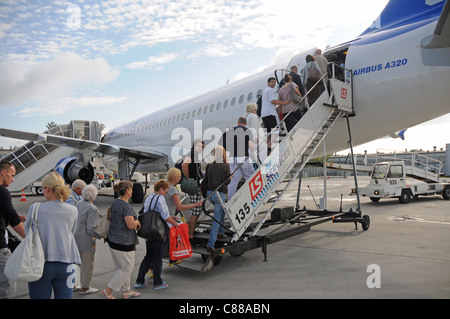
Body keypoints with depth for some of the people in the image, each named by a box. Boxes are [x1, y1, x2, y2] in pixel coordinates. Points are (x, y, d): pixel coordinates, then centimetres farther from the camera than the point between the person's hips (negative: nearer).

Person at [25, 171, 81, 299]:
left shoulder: (35, 209, -7)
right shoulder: (73, 211, -1)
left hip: (41, 264, -2)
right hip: (65, 263, 2)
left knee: (39, 296, 10)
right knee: (64, 296, 9)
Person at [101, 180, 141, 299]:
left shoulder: (115, 202, 7)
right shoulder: (126, 206, -22)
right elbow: (131, 225, -27)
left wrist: (135, 222, 13)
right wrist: (137, 221, -6)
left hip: (113, 239, 10)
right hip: (123, 242, -10)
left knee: (121, 267, 18)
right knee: (127, 268, 5)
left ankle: (126, 291, 30)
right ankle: (107, 290, 10)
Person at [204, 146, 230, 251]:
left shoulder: (209, 165, 0)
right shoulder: (226, 166, -9)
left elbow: (206, 179, 3)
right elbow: (227, 181, -9)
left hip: (209, 192, 5)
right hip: (219, 193, -5)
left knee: (222, 210, 30)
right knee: (217, 219, 0)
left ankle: (220, 232, 35)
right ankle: (210, 244, -6)